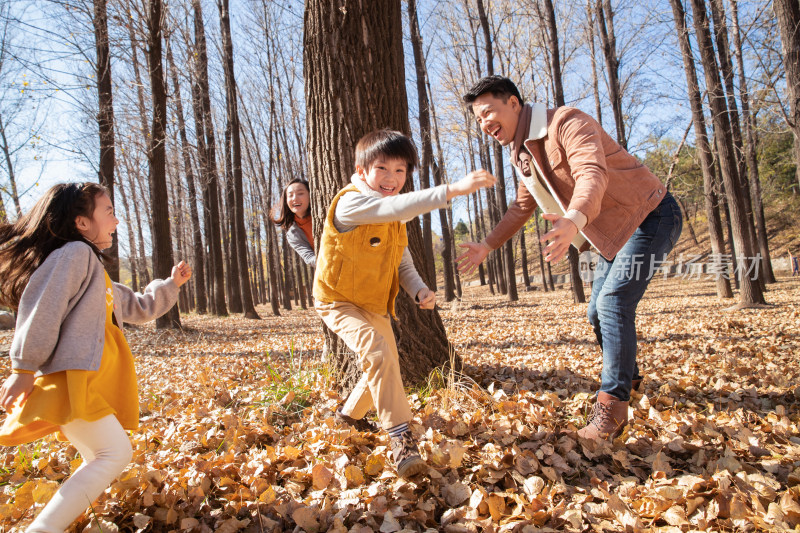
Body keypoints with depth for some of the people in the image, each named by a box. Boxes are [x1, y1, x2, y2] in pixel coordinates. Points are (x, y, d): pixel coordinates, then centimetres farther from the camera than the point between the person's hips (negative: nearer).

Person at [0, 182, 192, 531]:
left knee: (100, 463, 12)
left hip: (93, 381, 10)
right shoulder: (75, 253, -6)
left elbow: (137, 309, 32)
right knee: (116, 453, -16)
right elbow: (41, 312, -15)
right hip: (70, 379, -10)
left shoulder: (97, 273, 25)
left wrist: (171, 285, 24)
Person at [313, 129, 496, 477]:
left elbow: (402, 263, 6)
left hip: (376, 305, 8)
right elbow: (395, 207, -44)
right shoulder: (350, 204, -25)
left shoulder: (395, 219, 3)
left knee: (385, 364, 20)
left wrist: (419, 290, -15)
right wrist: (453, 189, -52)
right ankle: (400, 437, -22)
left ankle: (350, 412, 46)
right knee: (378, 353, -31)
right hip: (339, 302, -8)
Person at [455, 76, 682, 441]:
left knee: (613, 303, -19)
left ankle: (612, 404, -11)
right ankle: (626, 377, 32)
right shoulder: (523, 155, 5)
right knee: (599, 312, 11)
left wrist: (574, 219, -59)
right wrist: (487, 246, 8)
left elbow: (592, 173, -40)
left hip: (650, 216, -9)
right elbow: (521, 208, 16)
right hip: (614, 232, 9)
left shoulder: (567, 122, -23)